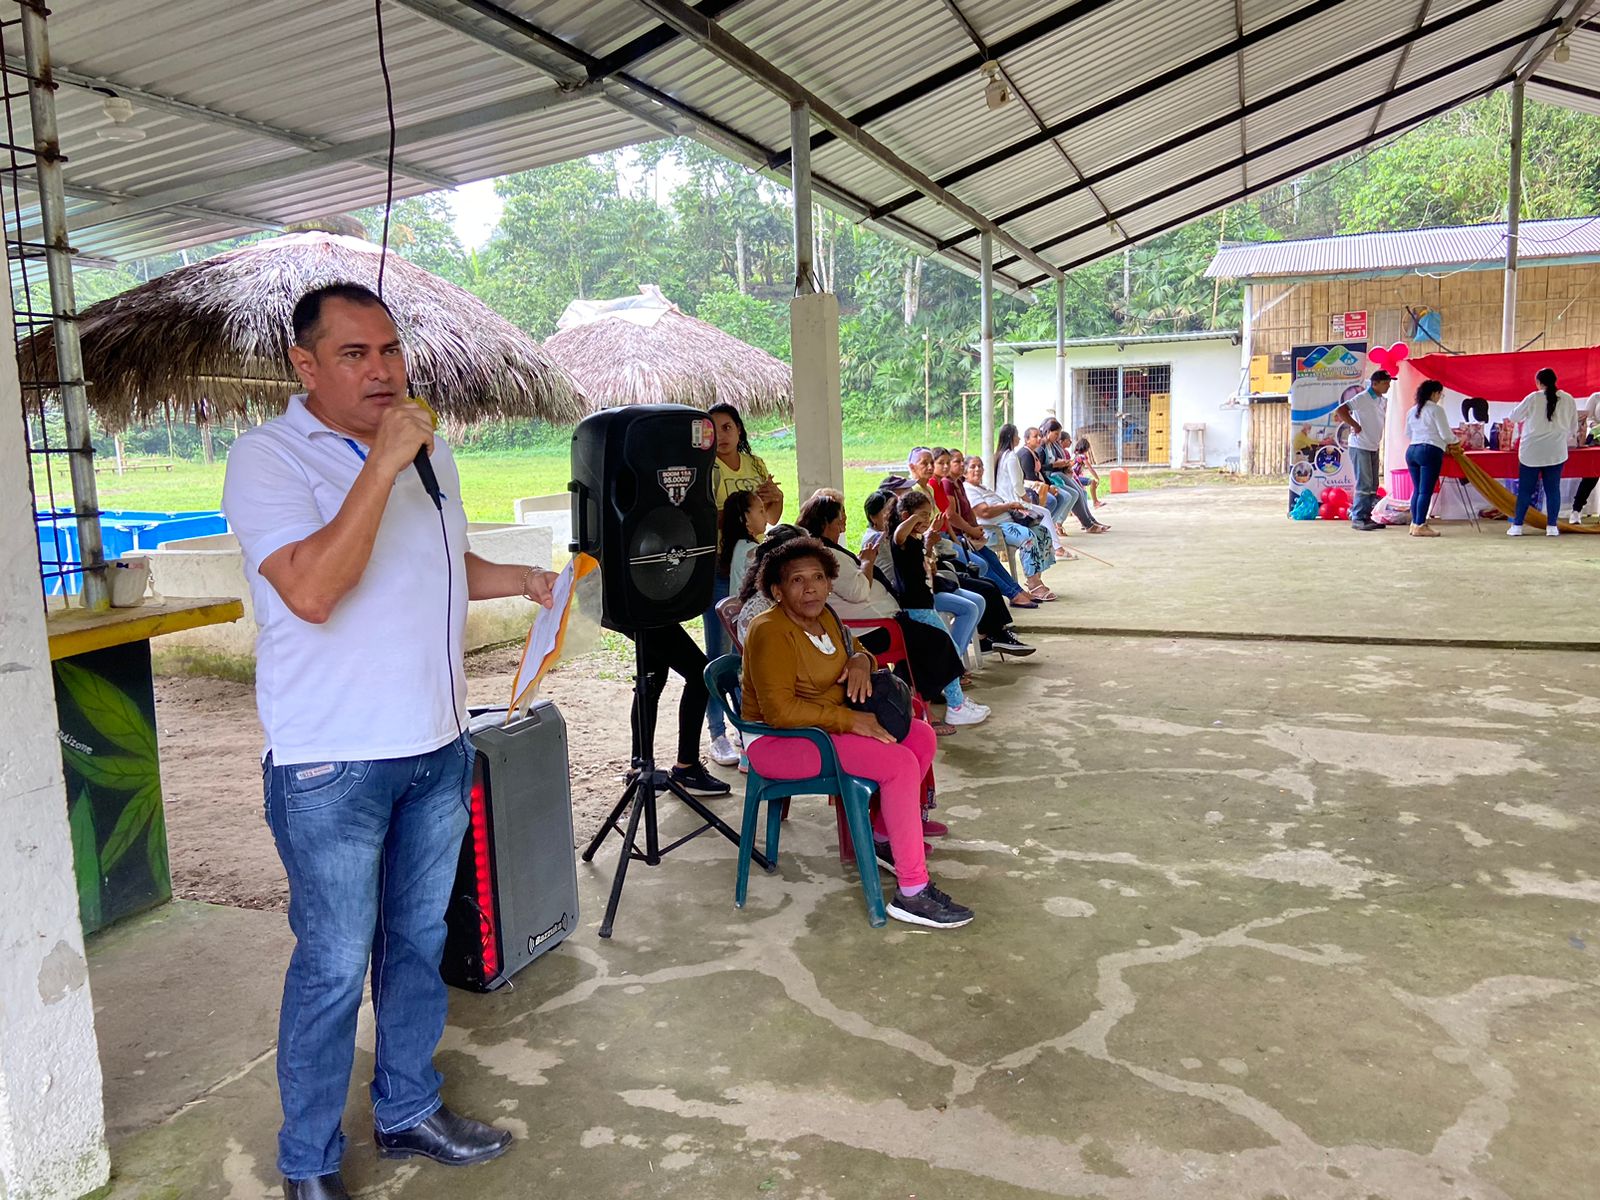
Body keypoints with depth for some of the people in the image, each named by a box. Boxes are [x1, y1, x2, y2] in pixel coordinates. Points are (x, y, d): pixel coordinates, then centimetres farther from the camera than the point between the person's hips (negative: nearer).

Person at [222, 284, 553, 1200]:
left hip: (437, 747, 7)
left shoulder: (427, 447, 10)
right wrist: (382, 464, -27)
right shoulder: (270, 457, -12)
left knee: (419, 942, 18)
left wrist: (526, 581, 6)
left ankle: (408, 1110, 37)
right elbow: (312, 591, -27)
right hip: (332, 764, -6)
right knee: (334, 966, 4)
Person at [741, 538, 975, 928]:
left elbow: (848, 653, 25)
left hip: (823, 724, 10)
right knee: (899, 763, -24)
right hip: (777, 742, -9)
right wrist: (851, 721, -27)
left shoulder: (824, 617, 6)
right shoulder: (771, 632, -21)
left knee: (922, 736, 2)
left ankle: (883, 837, 16)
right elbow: (780, 711, -28)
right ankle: (911, 893, -21)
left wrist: (861, 661, -1)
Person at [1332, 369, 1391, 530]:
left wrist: (1378, 443, 12)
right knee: (1364, 484, -8)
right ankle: (1358, 519, -3)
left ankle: (1366, 517, 16)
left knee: (1373, 485, 9)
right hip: (1360, 447, -8)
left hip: (1374, 448, 8)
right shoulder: (1362, 398, -14)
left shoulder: (1383, 401, 11)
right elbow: (1340, 410, -25)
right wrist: (1355, 425, -19)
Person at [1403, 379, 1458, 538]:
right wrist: (1455, 440, 13)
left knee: (1417, 489, 12)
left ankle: (1415, 523, 13)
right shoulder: (1436, 410, -6)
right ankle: (1420, 526, -7)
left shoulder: (1412, 411, 13)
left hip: (1411, 451, 7)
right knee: (1426, 491, -5)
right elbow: (1445, 434, -6)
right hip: (1430, 452, -7)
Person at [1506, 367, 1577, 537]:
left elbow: (1514, 417, 4)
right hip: (1556, 452, 2)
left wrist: (1527, 414, 24)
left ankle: (1517, 525, 6)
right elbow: (1573, 428, 11)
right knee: (1553, 489, 7)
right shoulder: (1568, 399, 2)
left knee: (1525, 489, 5)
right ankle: (1552, 527, 7)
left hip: (1531, 451, -2)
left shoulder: (1533, 398, -6)